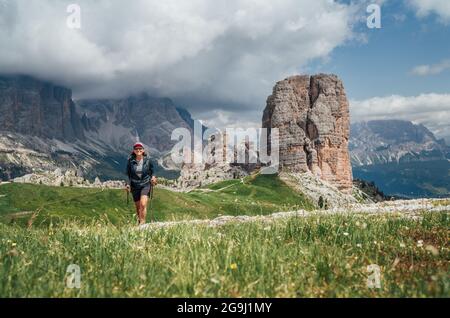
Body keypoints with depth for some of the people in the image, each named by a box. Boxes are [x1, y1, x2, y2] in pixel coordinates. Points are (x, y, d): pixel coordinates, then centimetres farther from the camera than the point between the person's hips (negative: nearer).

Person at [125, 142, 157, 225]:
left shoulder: (147, 160, -6)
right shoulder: (130, 161, -6)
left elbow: (151, 171, 10)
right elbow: (128, 174, 2)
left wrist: (153, 178, -3)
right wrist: (128, 184, -8)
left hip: (145, 184, -1)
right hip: (135, 186, 2)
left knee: (143, 205, -18)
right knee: (138, 206, 12)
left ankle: (142, 223, -10)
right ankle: (139, 220, 38)